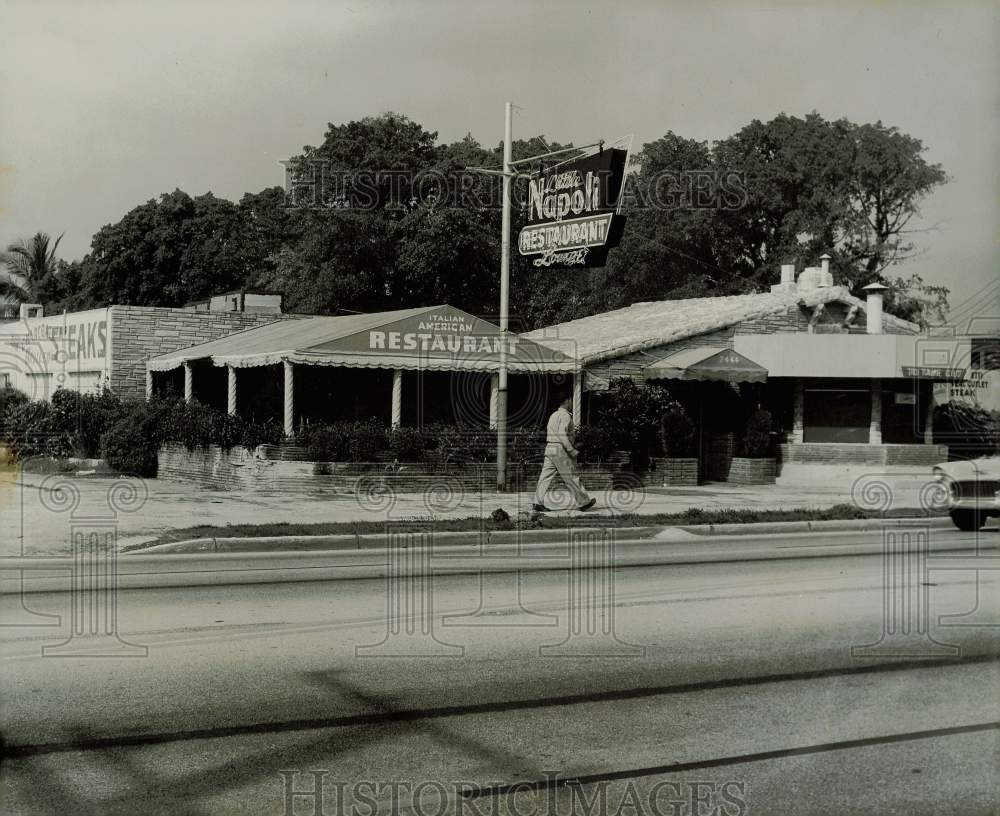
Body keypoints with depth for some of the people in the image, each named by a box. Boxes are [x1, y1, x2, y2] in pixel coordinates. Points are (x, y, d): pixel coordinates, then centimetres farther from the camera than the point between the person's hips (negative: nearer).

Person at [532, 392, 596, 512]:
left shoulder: (554, 415, 17)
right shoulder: (565, 416, -11)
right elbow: (562, 435, -21)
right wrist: (572, 451, -18)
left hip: (549, 448, 8)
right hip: (560, 449, -8)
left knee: (546, 476, 4)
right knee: (571, 478, 1)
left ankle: (538, 502, -3)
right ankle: (583, 502, 11)